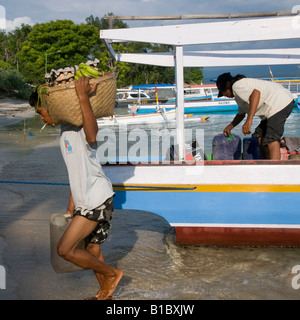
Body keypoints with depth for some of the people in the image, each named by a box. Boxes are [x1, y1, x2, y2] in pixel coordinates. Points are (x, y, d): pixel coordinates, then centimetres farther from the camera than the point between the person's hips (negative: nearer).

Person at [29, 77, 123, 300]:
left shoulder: (79, 128, -15)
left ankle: (111, 274, 10)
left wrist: (83, 97, -40)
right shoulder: (65, 130, 15)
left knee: (65, 249, -6)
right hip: (88, 201, 10)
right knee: (92, 250, 18)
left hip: (96, 200, -10)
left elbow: (92, 135, -42)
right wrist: (72, 201, 24)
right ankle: (105, 294, 34)